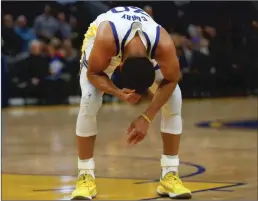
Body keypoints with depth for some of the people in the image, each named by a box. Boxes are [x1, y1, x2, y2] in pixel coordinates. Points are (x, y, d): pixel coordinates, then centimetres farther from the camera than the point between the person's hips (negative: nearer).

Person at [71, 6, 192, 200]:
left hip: (148, 44, 2)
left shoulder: (163, 44, -41)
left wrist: (146, 118, -27)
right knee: (89, 101, -22)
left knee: (174, 99, -14)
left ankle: (170, 175, -3)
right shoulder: (105, 39, -46)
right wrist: (119, 93, -45)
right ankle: (85, 177, -8)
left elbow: (171, 80, -22)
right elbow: (93, 73, -26)